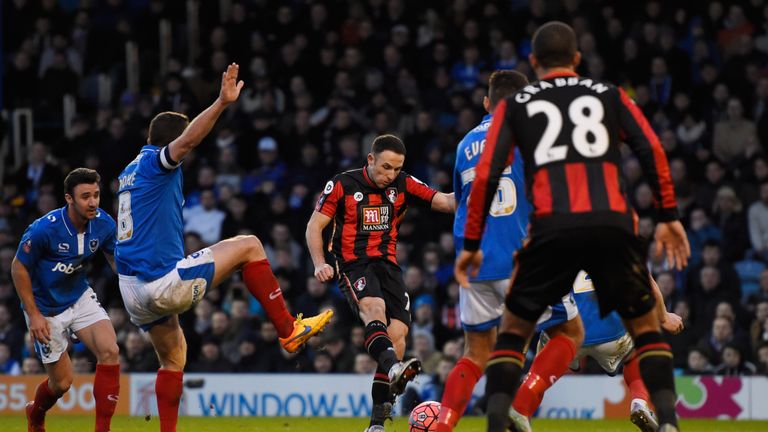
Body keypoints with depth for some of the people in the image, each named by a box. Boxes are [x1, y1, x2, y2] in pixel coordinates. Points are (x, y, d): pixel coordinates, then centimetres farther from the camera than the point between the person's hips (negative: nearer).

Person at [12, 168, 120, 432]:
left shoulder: (103, 224, -13)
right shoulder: (44, 229, -27)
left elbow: (116, 259, 6)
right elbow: (18, 268, -14)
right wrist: (34, 315, -16)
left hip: (80, 298, 4)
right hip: (46, 309, -4)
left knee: (110, 351, -19)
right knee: (62, 383, 2)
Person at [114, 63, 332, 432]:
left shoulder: (130, 173, 19)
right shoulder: (156, 162, -8)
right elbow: (187, 140, -30)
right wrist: (222, 103, -41)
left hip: (132, 290, 9)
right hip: (164, 281, -9)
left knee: (173, 360, 24)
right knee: (249, 246, 1)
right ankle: (288, 330, 5)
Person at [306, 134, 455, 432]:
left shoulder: (403, 185, 6)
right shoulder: (343, 185, -2)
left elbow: (444, 202, -3)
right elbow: (315, 226, 0)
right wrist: (320, 263, -15)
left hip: (388, 265, 4)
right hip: (353, 265, -4)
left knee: (398, 332, -11)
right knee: (373, 307, -34)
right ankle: (393, 368, -63)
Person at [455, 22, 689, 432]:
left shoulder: (514, 105, 18)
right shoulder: (610, 95, 20)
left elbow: (487, 174, 10)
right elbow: (652, 151, 7)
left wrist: (471, 243, 14)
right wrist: (668, 217, 9)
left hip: (552, 228, 0)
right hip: (613, 222, 1)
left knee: (513, 328, 15)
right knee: (645, 325, 17)